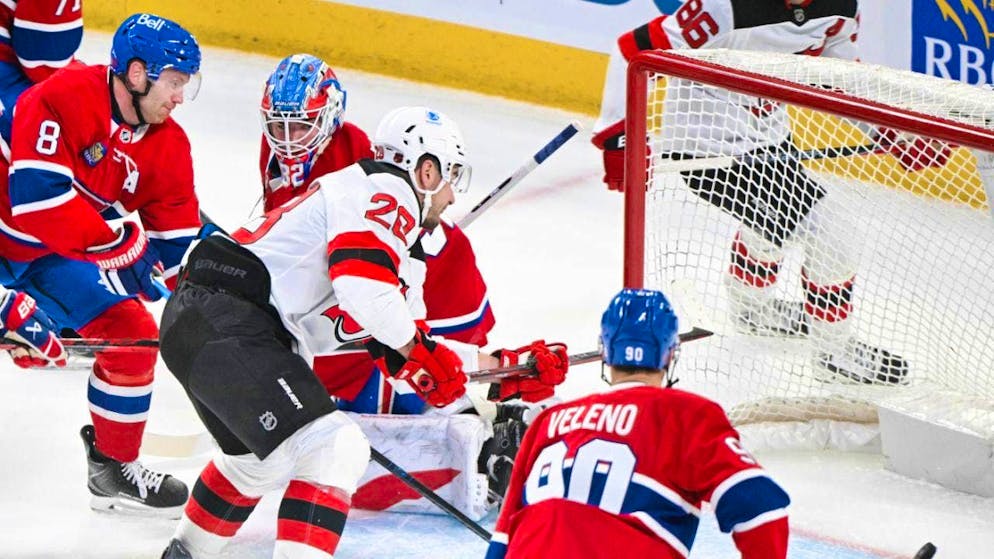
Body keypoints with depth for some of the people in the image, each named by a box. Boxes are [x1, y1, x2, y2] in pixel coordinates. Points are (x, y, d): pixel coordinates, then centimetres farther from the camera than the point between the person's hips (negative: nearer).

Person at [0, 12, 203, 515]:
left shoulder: (167, 145, -5)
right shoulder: (61, 99, -27)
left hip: (65, 257, 6)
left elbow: (178, 241, 0)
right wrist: (117, 244, -31)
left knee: (133, 336, -1)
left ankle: (114, 468, 16)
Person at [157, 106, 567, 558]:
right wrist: (419, 350, -12)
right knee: (333, 448, -20)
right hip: (224, 322, -11)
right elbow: (362, 282, -23)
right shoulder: (386, 191, -6)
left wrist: (508, 365, 25)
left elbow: (406, 351, 25)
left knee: (261, 457, 33)